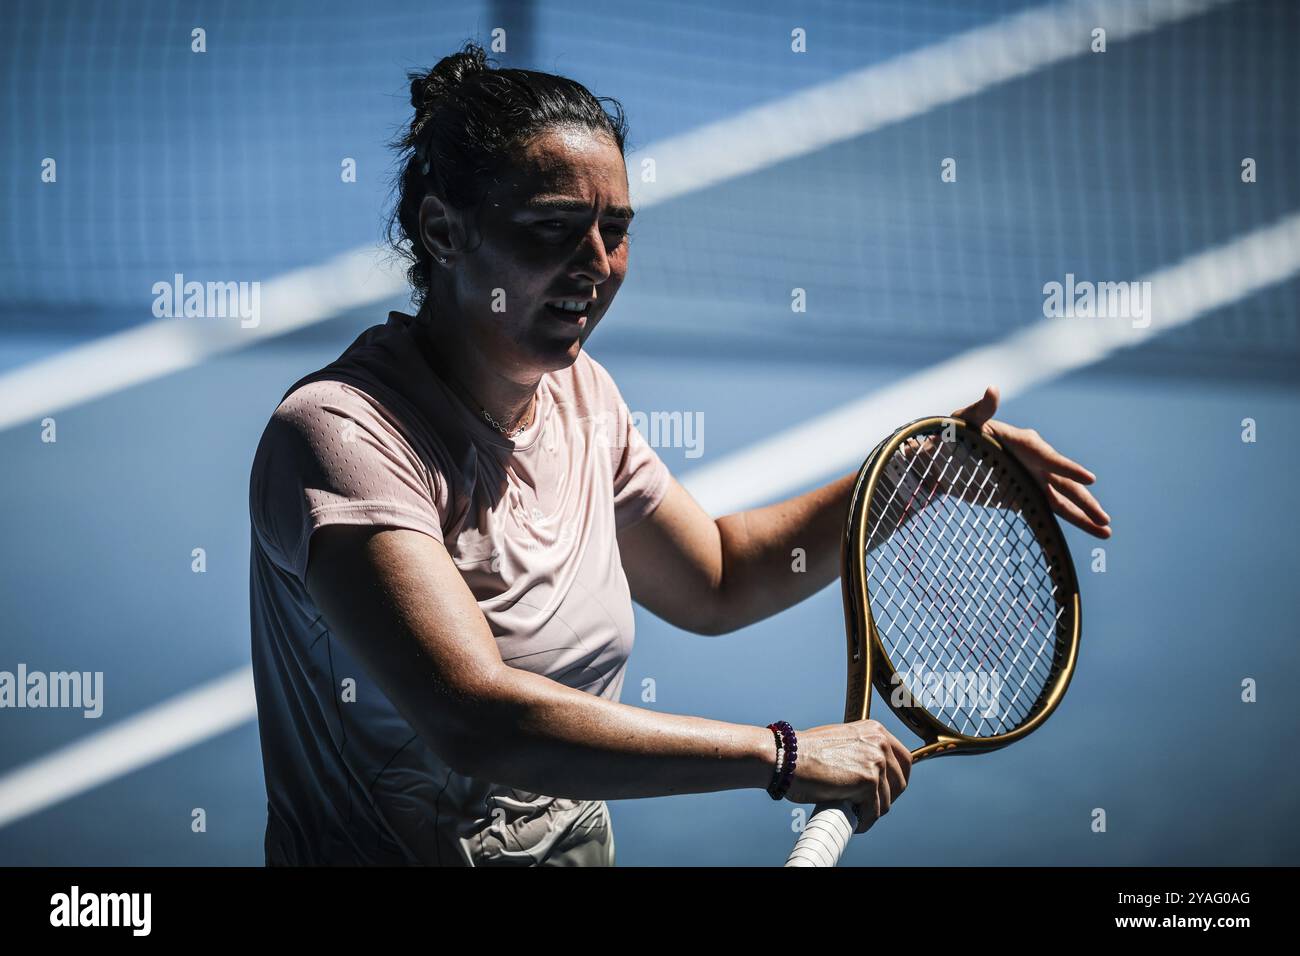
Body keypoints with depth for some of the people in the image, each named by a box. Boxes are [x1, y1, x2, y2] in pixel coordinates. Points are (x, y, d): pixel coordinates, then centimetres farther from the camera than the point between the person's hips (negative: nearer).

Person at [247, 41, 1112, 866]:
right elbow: (474, 721, -29)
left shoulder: (580, 394, 5)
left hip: (580, 842, 6)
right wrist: (785, 756, -24)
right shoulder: (342, 433, -19)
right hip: (386, 854, -5)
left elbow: (716, 581, 18)